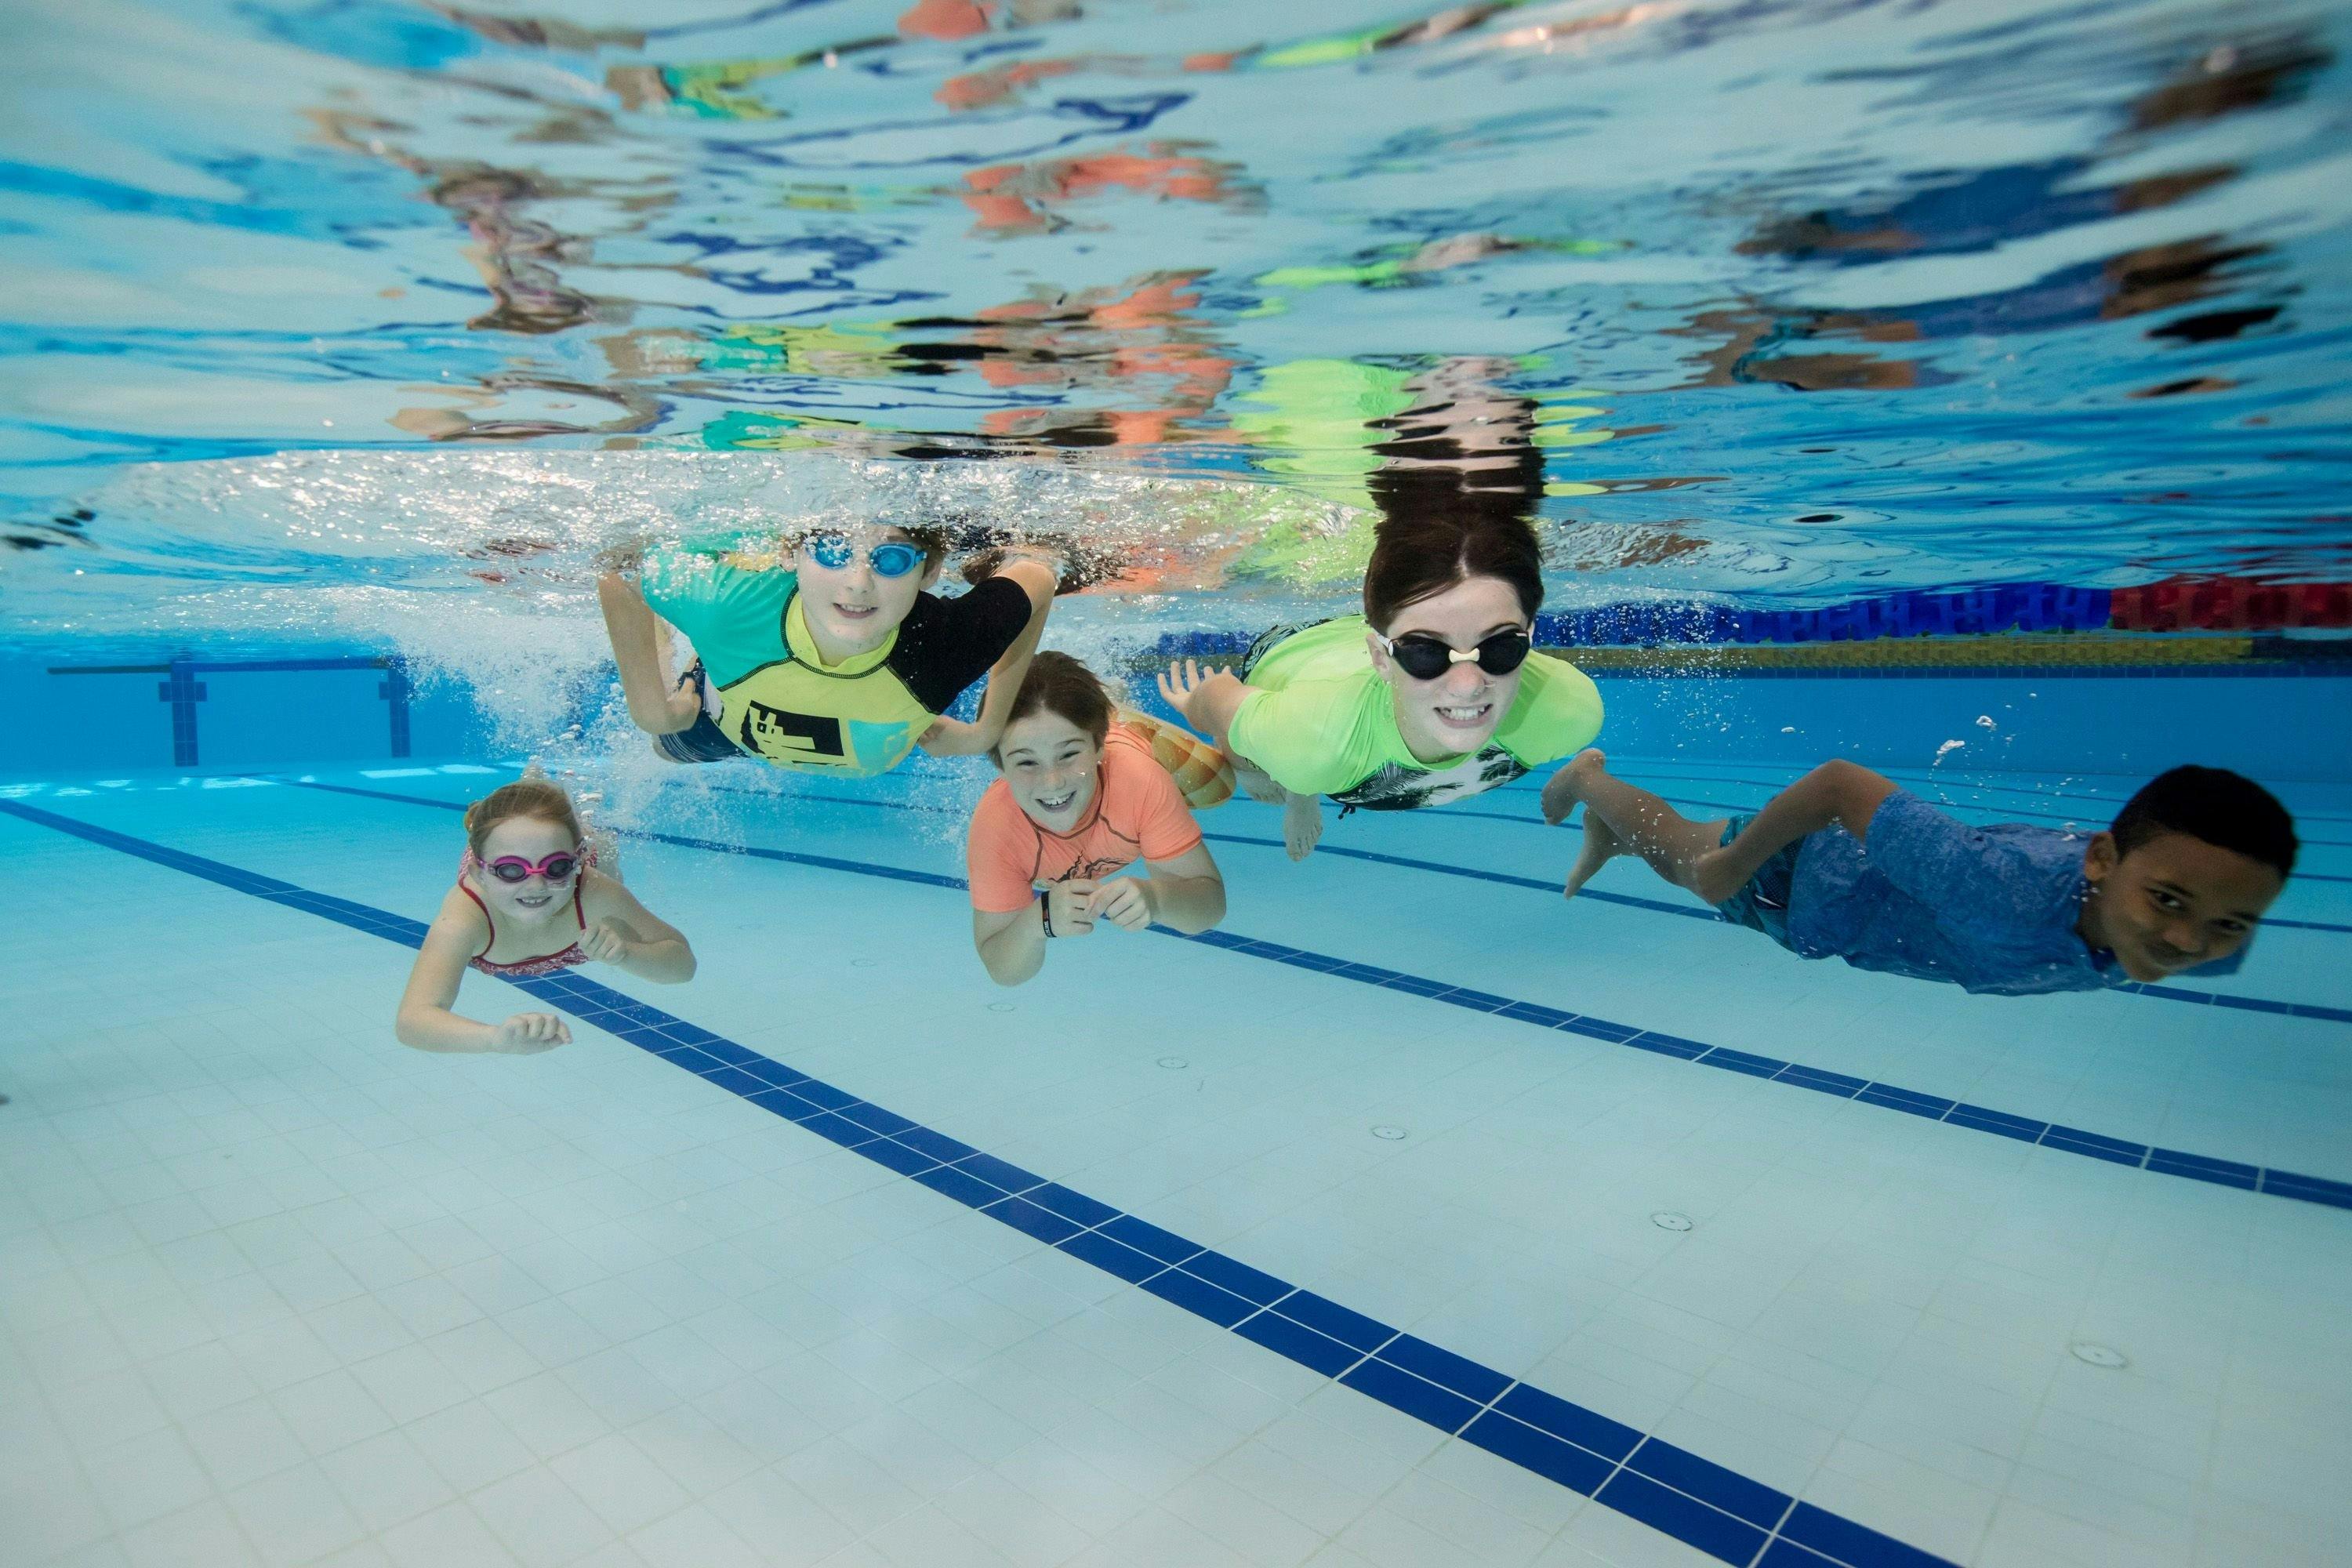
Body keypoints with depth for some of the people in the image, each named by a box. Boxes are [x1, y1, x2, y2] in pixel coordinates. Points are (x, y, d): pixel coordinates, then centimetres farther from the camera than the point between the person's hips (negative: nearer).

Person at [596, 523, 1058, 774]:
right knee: (671, 749, 35)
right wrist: (648, 704, -20)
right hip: (731, 724, 0)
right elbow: (620, 573, -24)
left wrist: (988, 729, -20)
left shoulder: (945, 642, -47)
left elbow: (1036, 578, -26)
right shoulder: (727, 608, -46)